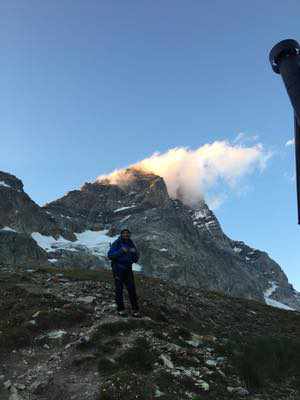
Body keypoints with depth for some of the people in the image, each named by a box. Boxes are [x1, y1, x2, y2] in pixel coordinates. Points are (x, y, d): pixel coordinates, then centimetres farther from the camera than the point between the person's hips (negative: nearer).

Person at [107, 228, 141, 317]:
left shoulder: (131, 244, 5)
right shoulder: (116, 243, -9)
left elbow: (135, 259, 6)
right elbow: (110, 255, -19)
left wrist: (135, 252, -15)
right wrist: (121, 251, -29)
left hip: (128, 270, 4)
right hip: (118, 269, -4)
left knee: (132, 289, 0)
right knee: (119, 289, 3)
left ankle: (135, 310, 6)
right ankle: (121, 310, 17)